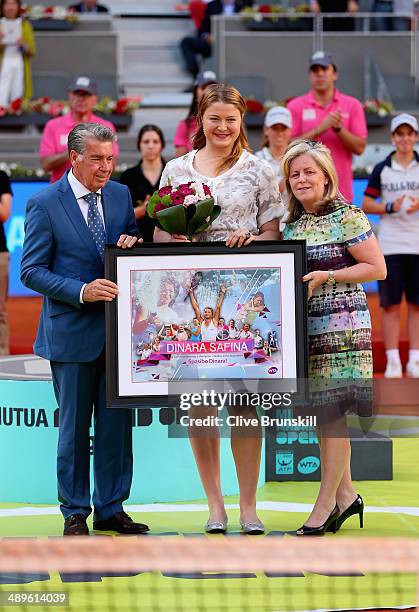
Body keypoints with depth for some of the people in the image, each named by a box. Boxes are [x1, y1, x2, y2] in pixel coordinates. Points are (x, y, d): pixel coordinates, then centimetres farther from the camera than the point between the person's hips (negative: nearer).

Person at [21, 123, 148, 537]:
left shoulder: (121, 195, 7)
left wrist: (132, 243, -9)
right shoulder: (44, 204, -8)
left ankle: (111, 510, 17)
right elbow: (31, 271, -9)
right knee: (74, 427, 5)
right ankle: (75, 514, 15)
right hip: (72, 332, -4)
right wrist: (82, 292, -21)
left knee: (117, 423, 7)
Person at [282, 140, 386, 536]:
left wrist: (325, 276, -15)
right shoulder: (291, 223, 13)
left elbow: (377, 268, -8)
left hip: (341, 327, -7)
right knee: (322, 415, 8)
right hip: (303, 327, 7)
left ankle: (324, 504, 0)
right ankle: (345, 495, 20)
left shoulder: (347, 217, -7)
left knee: (330, 414, -6)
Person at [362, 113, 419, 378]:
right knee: (390, 304, -1)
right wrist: (391, 207, -12)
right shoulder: (382, 169, 5)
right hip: (390, 245, -1)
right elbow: (366, 205, 4)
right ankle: (393, 361, 2)